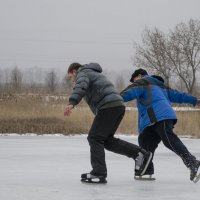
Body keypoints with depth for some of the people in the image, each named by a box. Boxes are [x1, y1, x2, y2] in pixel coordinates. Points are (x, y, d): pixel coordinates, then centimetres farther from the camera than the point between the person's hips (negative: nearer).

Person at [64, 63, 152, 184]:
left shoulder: (82, 73, 5)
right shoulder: (95, 74, 35)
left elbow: (81, 86, -18)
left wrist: (72, 103, -33)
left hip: (109, 106, -9)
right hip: (119, 105, 9)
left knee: (94, 138, -4)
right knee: (107, 140, 13)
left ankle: (99, 174, -9)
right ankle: (140, 153, 6)